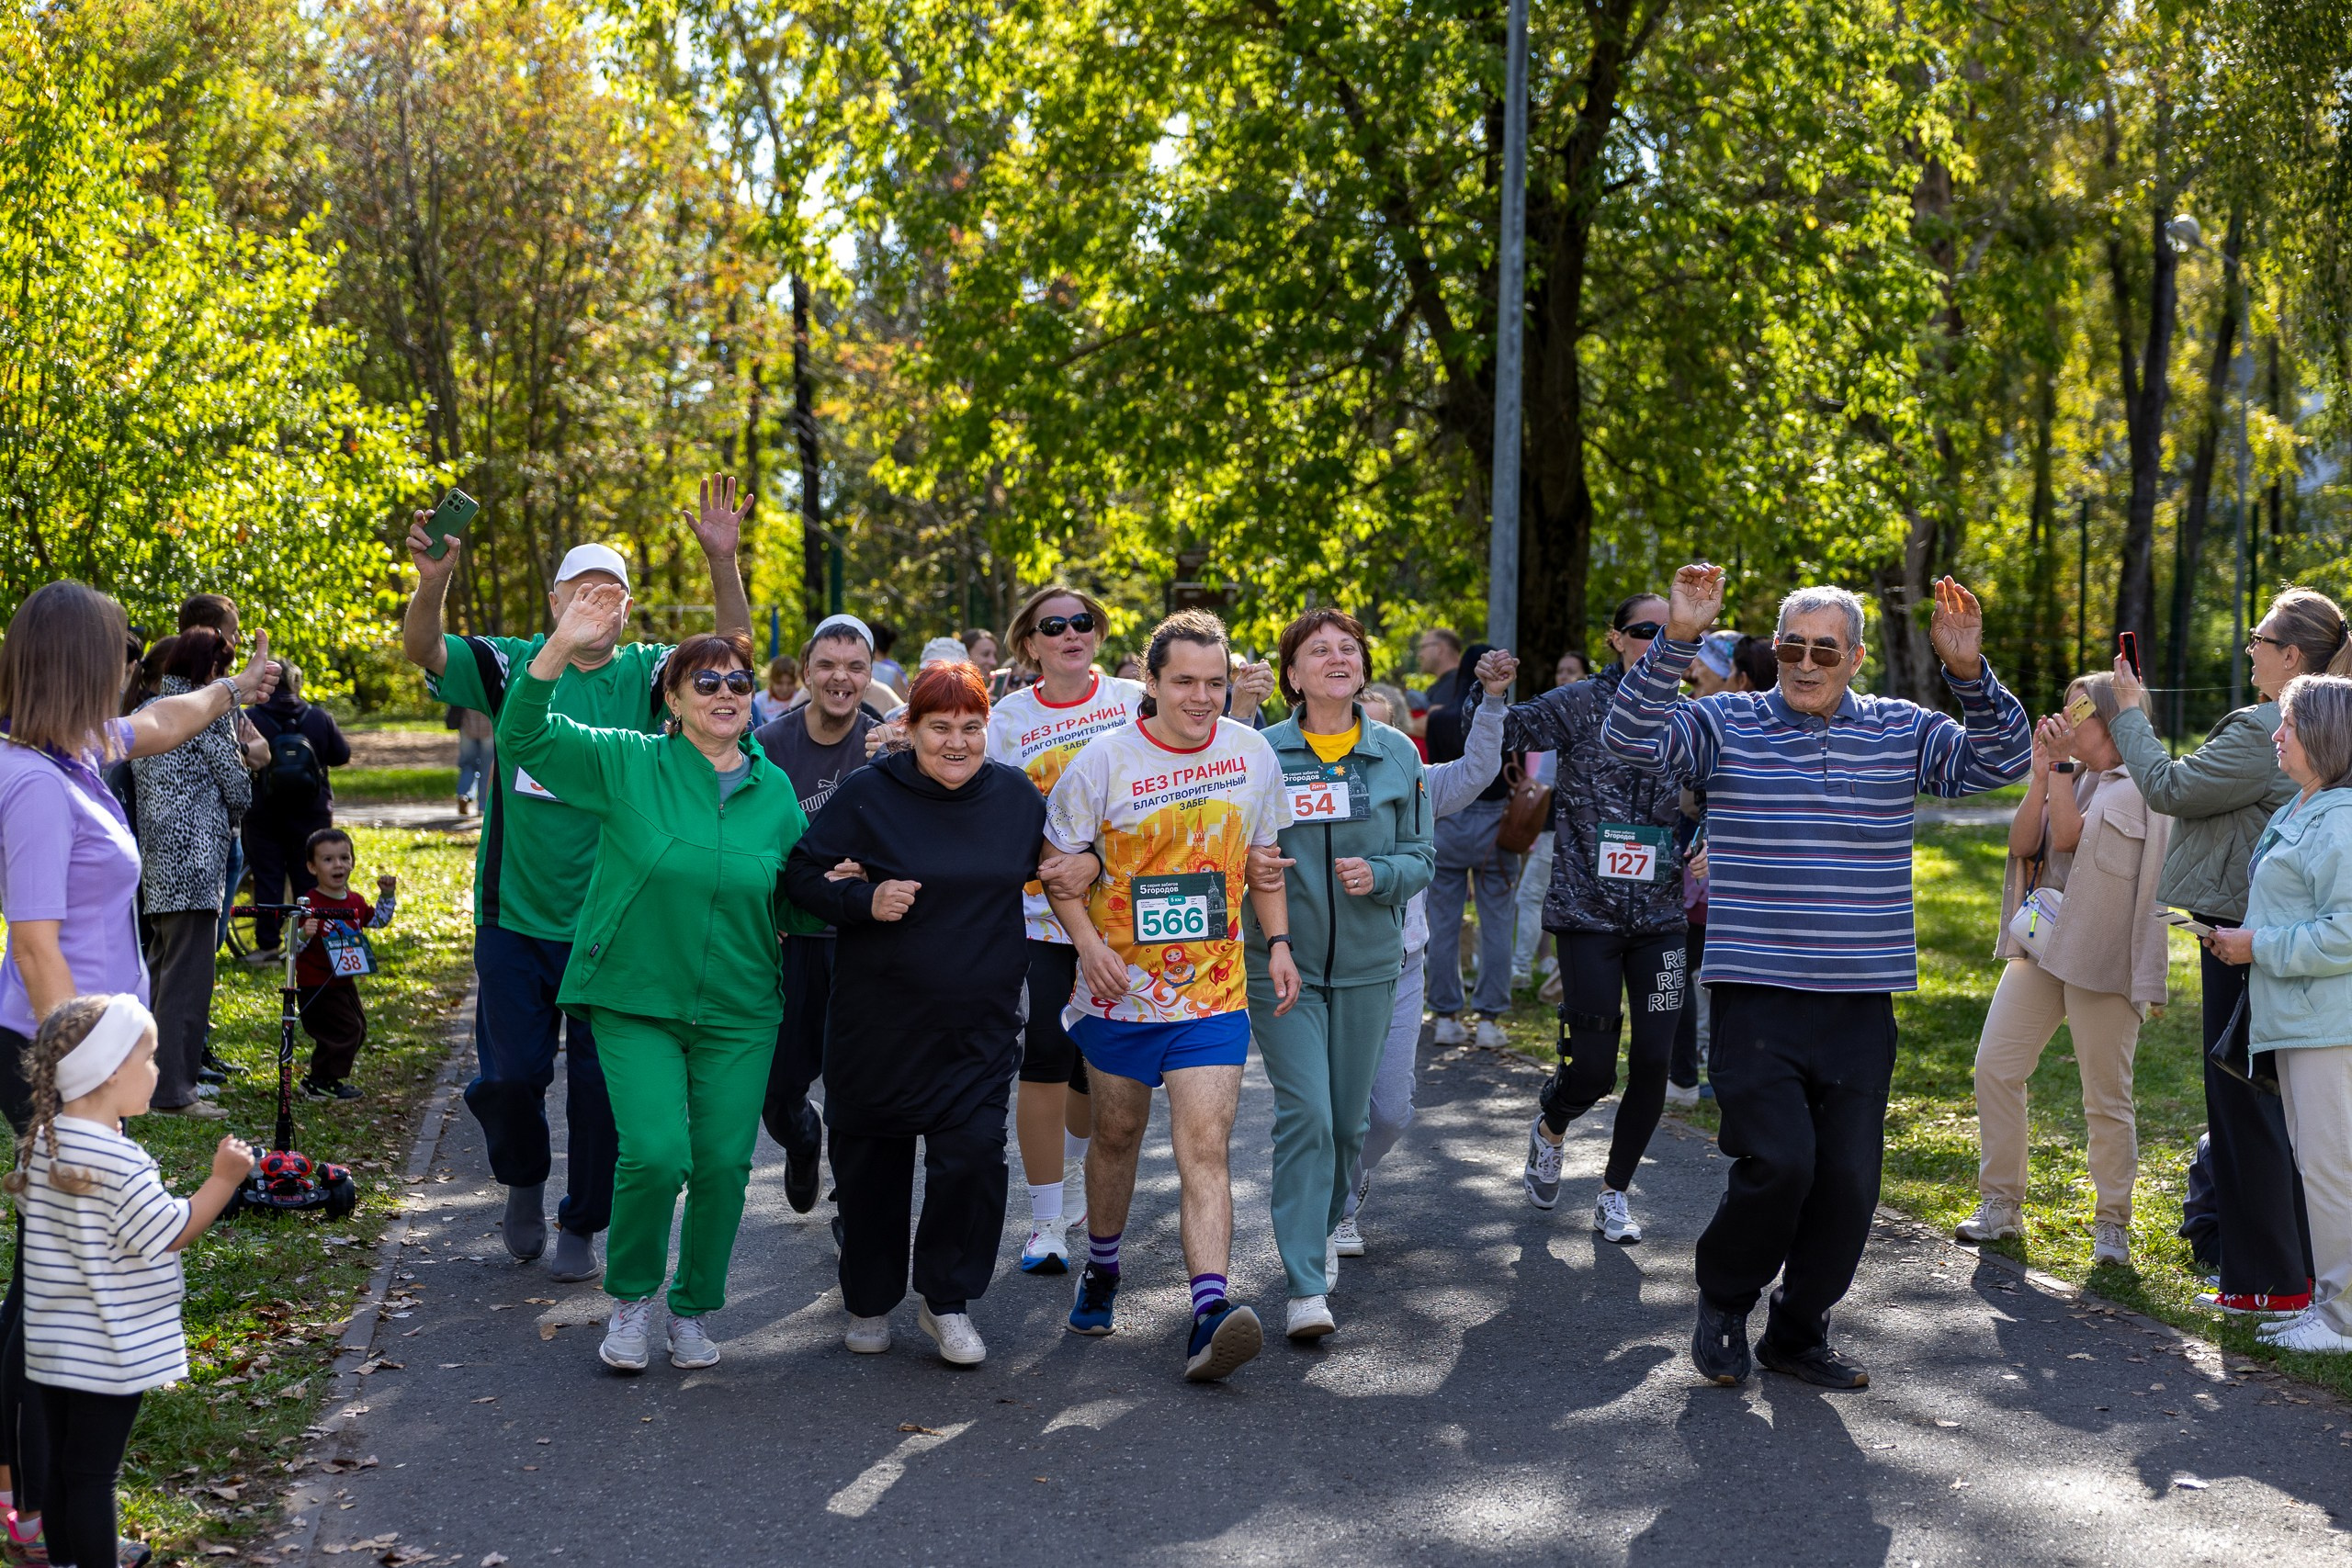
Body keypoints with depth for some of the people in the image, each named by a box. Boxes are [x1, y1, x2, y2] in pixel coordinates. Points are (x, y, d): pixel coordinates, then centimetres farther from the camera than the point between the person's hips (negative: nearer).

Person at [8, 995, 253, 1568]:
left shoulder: (38, 1144, 1)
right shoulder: (120, 1162, -23)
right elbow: (171, 1234, -19)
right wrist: (224, 1178, -14)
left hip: (51, 1344, 8)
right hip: (110, 1352, -8)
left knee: (60, 1467, 17)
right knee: (94, 1475, 0)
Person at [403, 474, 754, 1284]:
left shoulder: (646, 675, -2)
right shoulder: (514, 667, -1)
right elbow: (422, 649, -14)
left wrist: (723, 563, -33)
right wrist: (433, 583, -36)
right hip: (515, 917, 0)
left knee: (601, 1082, 6)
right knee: (509, 1075, 6)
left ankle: (582, 1224, 25)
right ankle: (524, 1180, 36)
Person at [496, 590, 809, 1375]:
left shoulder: (775, 789, 7)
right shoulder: (627, 764, -3)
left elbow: (797, 890, 17)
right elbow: (525, 736, -13)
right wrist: (563, 646, -24)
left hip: (738, 1014, 3)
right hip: (635, 1001, -3)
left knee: (724, 1163, 3)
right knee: (655, 1154, -14)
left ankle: (693, 1309, 26)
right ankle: (631, 1298, 12)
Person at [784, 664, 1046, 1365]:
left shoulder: (1016, 795, 5)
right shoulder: (868, 794, -5)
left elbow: (1051, 866, 24)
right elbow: (801, 875, -4)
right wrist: (865, 899, -19)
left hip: (980, 1021, 1)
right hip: (880, 1016, -1)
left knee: (974, 1154, -11)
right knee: (872, 1160, 9)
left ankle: (947, 1301, 9)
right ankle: (869, 1301, 30)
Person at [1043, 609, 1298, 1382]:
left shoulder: (1252, 754, 0)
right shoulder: (1103, 760, -8)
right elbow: (1058, 861, -2)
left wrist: (1278, 944, 6)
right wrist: (1088, 942, -15)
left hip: (1214, 992, 0)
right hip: (1120, 989, 0)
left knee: (1205, 1149, -11)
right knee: (1117, 1134, 15)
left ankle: (1210, 1316, -20)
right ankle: (1101, 1270, 39)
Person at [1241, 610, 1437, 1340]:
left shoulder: (1398, 754, 3)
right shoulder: (1261, 753, -3)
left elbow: (1421, 856, 4)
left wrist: (1378, 875, -16)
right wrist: (1250, 868, -20)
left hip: (1367, 964, 3)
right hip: (1282, 961, -3)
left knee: (1348, 1115, 12)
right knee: (1305, 1112, -13)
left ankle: (1327, 1222, 41)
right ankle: (1306, 1286, -10)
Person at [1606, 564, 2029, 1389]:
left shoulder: (1902, 731, 8)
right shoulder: (1726, 724, 1)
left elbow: (2005, 757, 2)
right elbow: (1629, 736, -13)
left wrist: (1969, 674, -13)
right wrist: (1675, 640, -24)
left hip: (1861, 1005, 4)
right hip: (1757, 997, -3)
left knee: (1848, 1179, 6)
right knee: (1777, 1162, -13)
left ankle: (1799, 1333, 25)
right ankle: (1724, 1300, 15)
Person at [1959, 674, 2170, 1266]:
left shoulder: (2139, 784, -8)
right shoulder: (2069, 775, 14)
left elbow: (2069, 835, -17)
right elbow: (2022, 843, 2)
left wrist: (2060, 764, -12)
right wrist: (2043, 770, -5)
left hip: (2102, 955, -7)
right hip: (2041, 943, 7)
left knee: (2106, 1095, -1)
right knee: (1994, 1066, 3)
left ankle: (2112, 1223, 12)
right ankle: (2001, 1204, 14)